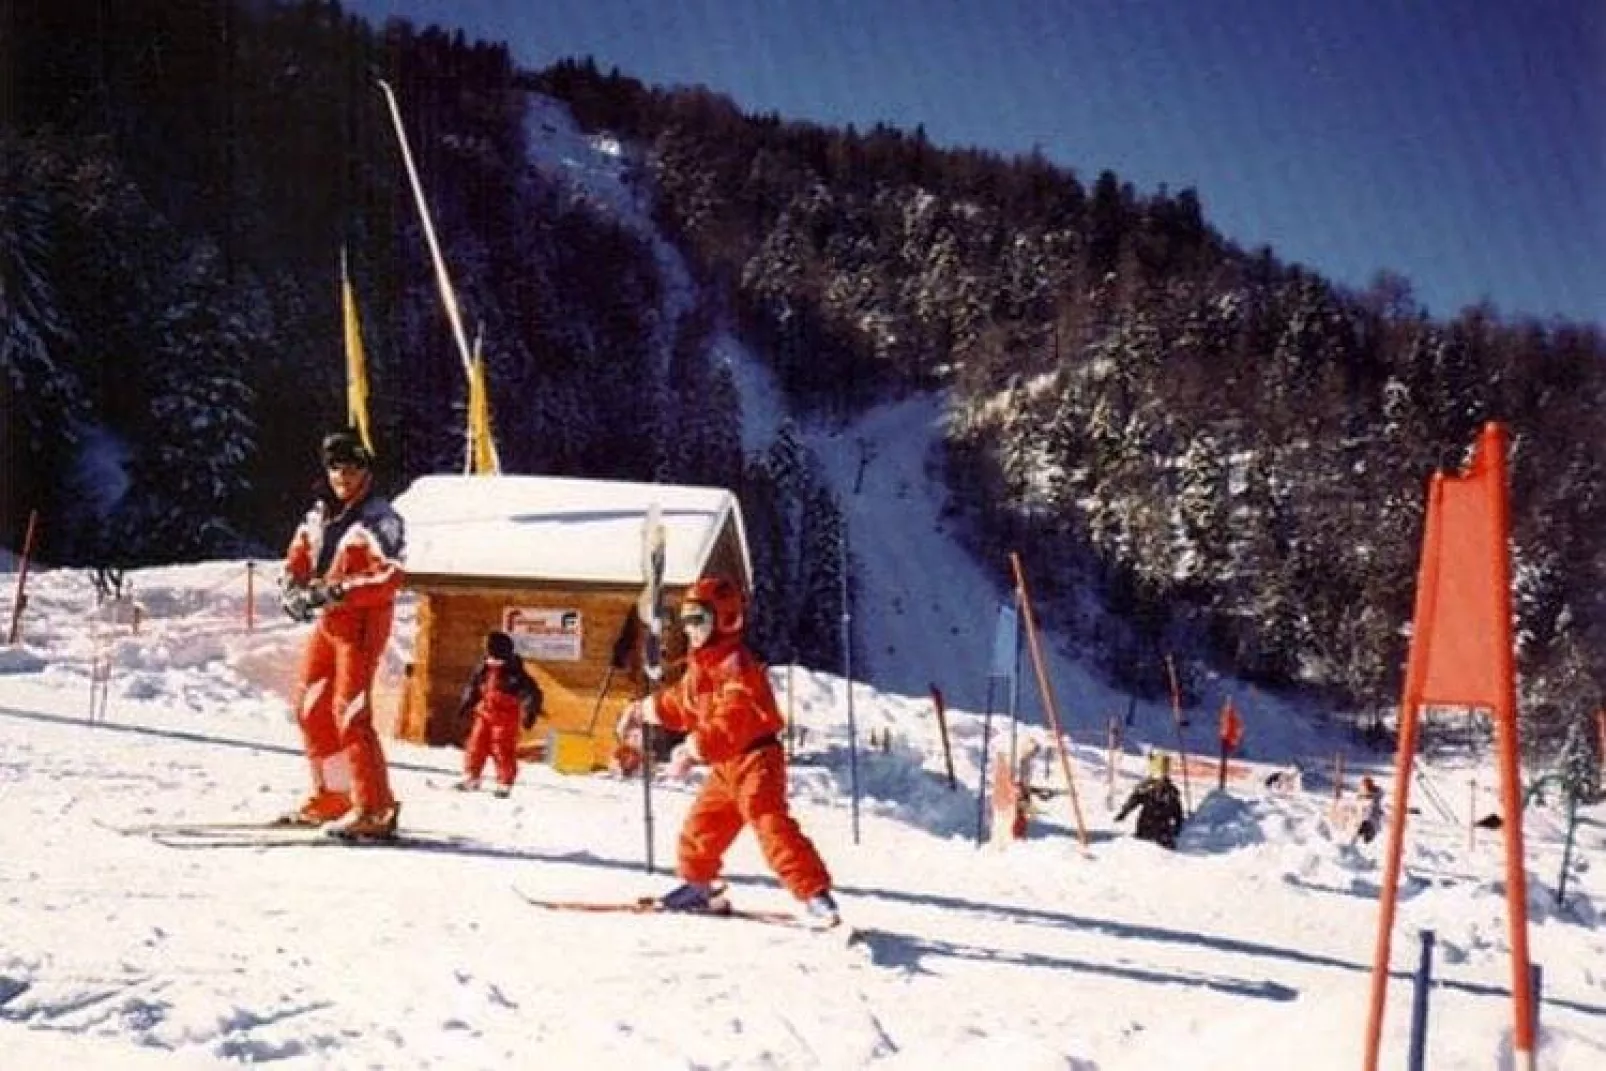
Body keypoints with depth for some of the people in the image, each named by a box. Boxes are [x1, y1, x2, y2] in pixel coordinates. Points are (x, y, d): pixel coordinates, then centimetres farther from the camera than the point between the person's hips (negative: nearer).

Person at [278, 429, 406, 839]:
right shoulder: (320, 514, 12)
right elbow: (297, 558, 18)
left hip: (361, 621, -8)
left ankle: (374, 809, -10)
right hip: (326, 620, 8)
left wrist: (336, 591, -27)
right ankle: (330, 796, 21)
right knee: (310, 708, 11)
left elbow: (389, 578, -21)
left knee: (349, 712, -13)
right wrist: (294, 589, -3)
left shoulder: (379, 518, -11)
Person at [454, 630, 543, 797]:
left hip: (506, 718, -6)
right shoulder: (484, 668, 4)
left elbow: (533, 693, -17)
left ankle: (504, 784, 3)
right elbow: (473, 687, 22)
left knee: (503, 751, -5)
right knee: (476, 746, 8)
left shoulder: (515, 672, -16)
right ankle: (471, 778, 20)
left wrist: (530, 712, -27)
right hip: (485, 714, 6)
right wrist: (466, 704, 21)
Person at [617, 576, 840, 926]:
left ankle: (816, 895, -23)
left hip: (754, 757, -10)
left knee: (771, 825, -20)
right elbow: (683, 701, 34)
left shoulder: (736, 663, -18)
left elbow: (732, 720, -30)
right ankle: (699, 885, 36)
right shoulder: (701, 665, 14)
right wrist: (646, 709, 38)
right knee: (701, 823, 16)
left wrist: (694, 749, -36)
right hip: (725, 766, 10)